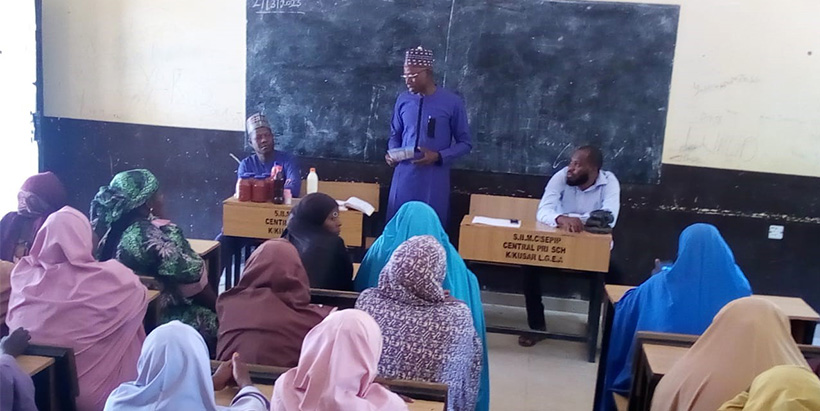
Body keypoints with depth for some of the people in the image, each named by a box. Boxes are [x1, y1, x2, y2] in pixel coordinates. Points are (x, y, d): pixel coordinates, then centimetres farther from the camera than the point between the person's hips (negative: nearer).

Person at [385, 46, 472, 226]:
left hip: (434, 180, -3)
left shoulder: (453, 102, -6)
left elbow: (465, 143, -1)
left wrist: (439, 156, -16)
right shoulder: (403, 100, 4)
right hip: (403, 177, 3)